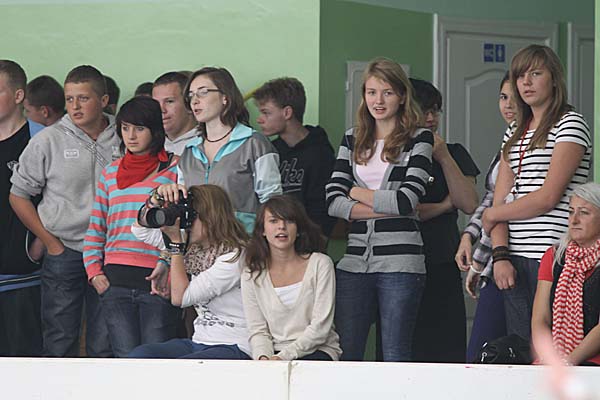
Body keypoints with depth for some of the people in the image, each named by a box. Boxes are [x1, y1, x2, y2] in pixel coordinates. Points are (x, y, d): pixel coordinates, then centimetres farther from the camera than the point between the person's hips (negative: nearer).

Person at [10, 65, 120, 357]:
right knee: (59, 346, 2)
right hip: (64, 254, -1)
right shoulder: (48, 141, -3)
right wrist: (51, 243, -2)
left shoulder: (123, 139, 2)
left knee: (105, 348, 5)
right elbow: (18, 195, 3)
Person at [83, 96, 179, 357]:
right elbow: (95, 230, 19)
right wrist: (94, 272, 7)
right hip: (115, 282, 4)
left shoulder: (174, 169, 2)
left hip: (156, 280, -3)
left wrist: (169, 265, -14)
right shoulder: (110, 173, 16)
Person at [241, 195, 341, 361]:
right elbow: (257, 331, 4)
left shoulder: (320, 264, -1)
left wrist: (284, 356, -16)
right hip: (274, 353, 2)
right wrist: (263, 357, -18)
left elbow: (320, 327, -6)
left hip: (316, 351, -2)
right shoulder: (252, 275, 6)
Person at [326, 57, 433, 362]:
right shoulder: (352, 140, 15)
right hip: (355, 260, 4)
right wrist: (385, 209, -8)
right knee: (345, 355, 2)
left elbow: (407, 200, -10)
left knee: (395, 357, -1)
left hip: (400, 260, -4)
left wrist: (358, 193, 1)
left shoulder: (419, 139, 2)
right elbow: (333, 201, 3)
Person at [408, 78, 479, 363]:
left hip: (442, 266, 3)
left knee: (446, 351, -5)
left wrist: (444, 158, -1)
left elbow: (470, 205, 1)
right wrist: (443, 206, -1)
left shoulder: (453, 154, 15)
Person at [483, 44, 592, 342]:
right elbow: (501, 200, 12)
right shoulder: (514, 133, 20)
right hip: (516, 259, 7)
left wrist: (491, 215, 1)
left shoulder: (570, 125, -2)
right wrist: (500, 255, -3)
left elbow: (548, 197, -11)